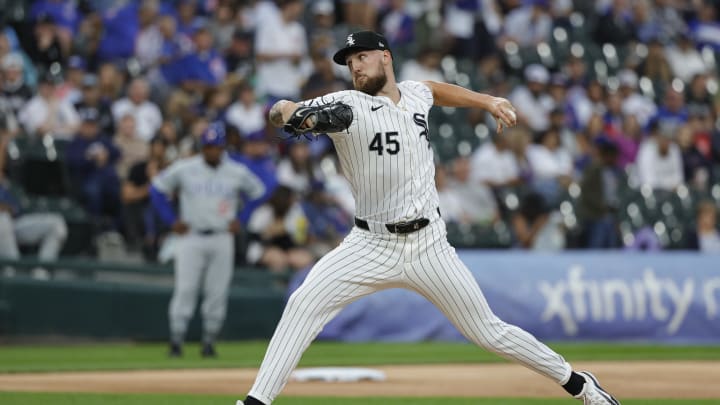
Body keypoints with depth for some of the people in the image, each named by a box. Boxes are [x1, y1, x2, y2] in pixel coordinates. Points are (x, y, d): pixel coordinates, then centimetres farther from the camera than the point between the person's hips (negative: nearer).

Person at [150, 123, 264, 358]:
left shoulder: (237, 173, 2)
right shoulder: (184, 169, -1)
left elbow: (258, 193, 17)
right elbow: (157, 189, 8)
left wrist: (241, 220, 8)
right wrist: (172, 220, 1)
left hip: (222, 239, 1)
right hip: (191, 237, -1)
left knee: (217, 293, 0)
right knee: (185, 290, -9)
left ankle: (209, 343, 9)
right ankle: (176, 341, -6)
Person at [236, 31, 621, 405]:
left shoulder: (415, 94, 4)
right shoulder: (347, 106, -10)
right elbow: (280, 111, -24)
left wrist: (487, 101, 23)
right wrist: (291, 113, -47)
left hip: (429, 246, 2)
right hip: (371, 245, -2)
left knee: (488, 331, 5)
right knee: (304, 303, -22)